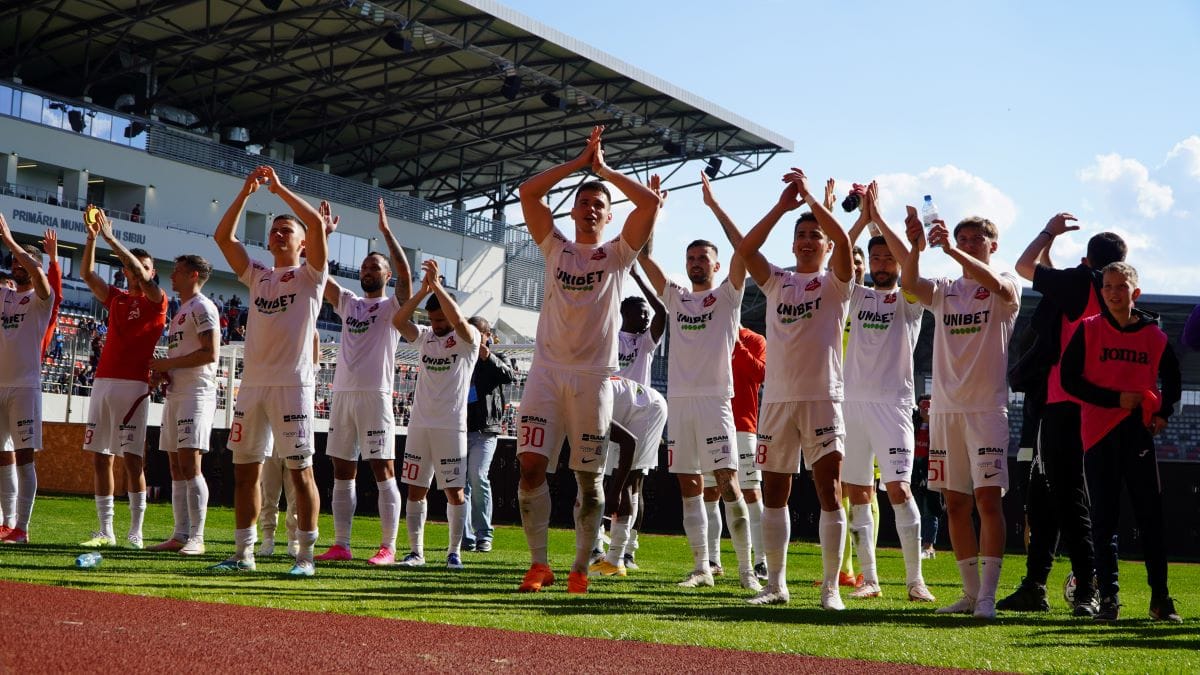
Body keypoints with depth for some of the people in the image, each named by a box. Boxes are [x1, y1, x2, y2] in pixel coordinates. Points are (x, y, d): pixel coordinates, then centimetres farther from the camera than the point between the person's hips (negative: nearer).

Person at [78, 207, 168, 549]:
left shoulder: (156, 301, 2)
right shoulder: (116, 299, 17)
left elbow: (142, 274, -14)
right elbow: (87, 273, 9)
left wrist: (110, 237, -14)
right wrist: (92, 237, -5)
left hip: (132, 385, -6)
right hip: (103, 381, 6)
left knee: (132, 458, -8)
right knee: (100, 457, 4)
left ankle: (136, 533, -5)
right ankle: (105, 531, 9)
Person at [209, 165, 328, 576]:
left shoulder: (310, 275, 5)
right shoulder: (258, 276, 19)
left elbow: (317, 222, -10)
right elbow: (223, 236, 11)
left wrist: (280, 188, -3)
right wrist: (247, 192, 4)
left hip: (293, 384, -6)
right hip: (252, 383, 6)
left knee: (300, 471, -5)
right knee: (245, 469, 6)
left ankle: (306, 556, -2)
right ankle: (243, 553, 13)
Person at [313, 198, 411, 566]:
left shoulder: (393, 307, 3)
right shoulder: (347, 303, 18)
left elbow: (405, 273, -14)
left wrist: (386, 231, -14)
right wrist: (323, 233, 4)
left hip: (375, 395, -6)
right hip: (343, 394, 6)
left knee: (383, 471, -6)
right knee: (342, 472, 7)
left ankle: (388, 547, -5)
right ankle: (341, 545, 11)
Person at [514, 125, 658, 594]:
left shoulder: (617, 254, 9)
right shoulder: (555, 248, 13)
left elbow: (650, 202, -3)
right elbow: (527, 192, 4)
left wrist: (604, 169, 4)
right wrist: (579, 162, 5)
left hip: (593, 376, -1)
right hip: (547, 371, 1)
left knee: (590, 477, 2)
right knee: (531, 464, -10)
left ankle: (580, 568, 11)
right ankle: (539, 563, -1)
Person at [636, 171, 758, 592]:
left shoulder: (727, 296, 5)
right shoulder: (675, 297, 16)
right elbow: (642, 256, 9)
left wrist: (713, 204, -9)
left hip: (714, 399, -5)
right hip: (679, 399, 5)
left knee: (727, 483, -10)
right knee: (689, 486, 4)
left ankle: (746, 567, -5)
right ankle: (702, 568, 9)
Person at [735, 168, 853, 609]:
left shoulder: (835, 283, 5)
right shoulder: (776, 283, 13)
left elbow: (843, 241, -15)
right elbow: (745, 249, -4)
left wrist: (811, 198, -14)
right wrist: (782, 206, -9)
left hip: (822, 398, -3)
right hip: (777, 398, 4)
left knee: (829, 490, -8)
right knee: (773, 492, 6)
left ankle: (831, 587, -3)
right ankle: (776, 584, 15)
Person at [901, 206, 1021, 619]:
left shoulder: (1007, 289, 2)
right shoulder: (944, 291, 13)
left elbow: (995, 283, -23)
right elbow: (908, 282, -8)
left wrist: (950, 250, -34)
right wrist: (916, 246, -27)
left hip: (987, 409, -5)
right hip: (945, 409, 5)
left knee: (987, 498, -12)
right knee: (956, 504, 7)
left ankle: (987, 596, -11)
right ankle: (970, 592, 16)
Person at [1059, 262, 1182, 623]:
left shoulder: (1155, 336, 7)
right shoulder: (1088, 330, 2)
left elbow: (1172, 380, 20)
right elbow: (1069, 379, -3)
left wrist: (1163, 413, 3)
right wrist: (1115, 399, -10)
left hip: (1139, 432, 1)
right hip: (1099, 433, -1)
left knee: (1150, 515, 1)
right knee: (1104, 518, 1)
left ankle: (1160, 597, 8)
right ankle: (1108, 597, 5)